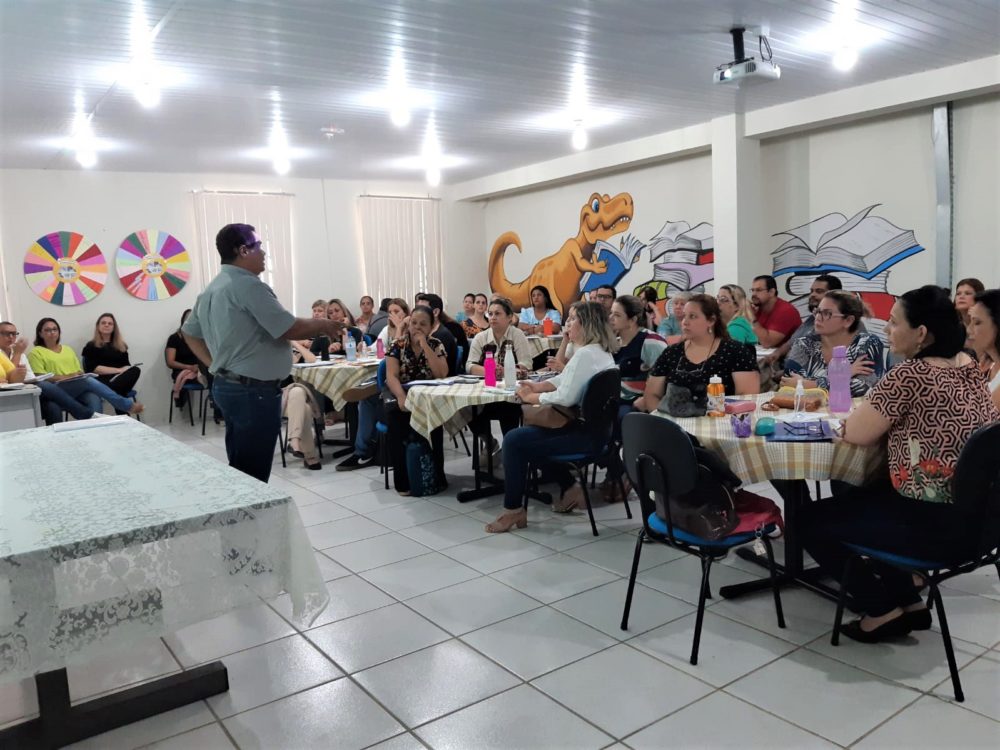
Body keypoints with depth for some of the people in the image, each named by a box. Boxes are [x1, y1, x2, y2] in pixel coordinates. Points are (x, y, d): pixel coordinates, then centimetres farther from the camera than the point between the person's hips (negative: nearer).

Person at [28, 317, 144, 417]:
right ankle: (128, 406, -43)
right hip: (58, 390, -4)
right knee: (89, 381, -34)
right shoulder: (36, 353, 11)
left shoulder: (68, 349, 26)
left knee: (94, 398, -34)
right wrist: (66, 377, -13)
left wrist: (80, 375, -4)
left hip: (81, 387, 5)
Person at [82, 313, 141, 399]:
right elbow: (93, 368, -2)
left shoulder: (121, 345, 26)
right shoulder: (91, 346, 14)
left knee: (135, 370, -33)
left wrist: (124, 371, -13)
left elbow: (127, 365, 14)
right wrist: (119, 370, -9)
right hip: (102, 380, -3)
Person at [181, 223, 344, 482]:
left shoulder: (211, 289, 14)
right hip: (253, 391, -10)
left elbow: (189, 332, 24)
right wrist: (324, 326, -2)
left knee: (240, 471, 15)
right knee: (251, 476, -4)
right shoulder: (247, 285, -17)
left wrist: (214, 363, 18)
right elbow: (290, 330, -18)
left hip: (227, 385, 10)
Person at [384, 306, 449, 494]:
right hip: (401, 396, 0)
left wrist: (424, 345, -15)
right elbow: (391, 376, -11)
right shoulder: (398, 344, 2)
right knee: (396, 418, -34)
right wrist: (401, 397, -31)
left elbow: (441, 375, -12)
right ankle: (403, 479, -22)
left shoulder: (436, 345, 4)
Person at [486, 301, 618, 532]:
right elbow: (564, 381, 18)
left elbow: (564, 398, -26)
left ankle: (513, 510, -1)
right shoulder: (601, 351, 12)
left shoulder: (585, 354, -21)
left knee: (513, 441, -9)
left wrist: (531, 397, -12)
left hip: (586, 432, -11)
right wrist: (536, 386, 3)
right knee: (532, 433, 26)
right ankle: (570, 488, 26)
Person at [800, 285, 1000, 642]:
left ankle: (882, 611, 13)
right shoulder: (968, 368, 6)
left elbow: (855, 433, -14)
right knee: (853, 498, 29)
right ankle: (909, 602, 29)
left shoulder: (910, 375, -22)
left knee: (811, 519, 6)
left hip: (936, 524, -9)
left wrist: (859, 414, 6)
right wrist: (883, 418, 7)